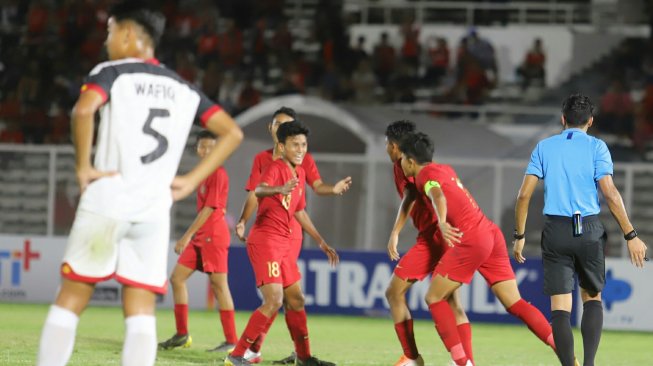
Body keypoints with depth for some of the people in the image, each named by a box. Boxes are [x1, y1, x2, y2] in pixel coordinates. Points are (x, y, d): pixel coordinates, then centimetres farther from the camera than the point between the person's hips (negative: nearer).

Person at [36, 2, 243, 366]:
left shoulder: (112, 73, 0)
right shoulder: (184, 90, 16)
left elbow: (84, 110, -21)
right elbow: (232, 133, 15)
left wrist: (83, 166, -10)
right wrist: (191, 181, 13)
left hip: (106, 204, -4)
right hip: (154, 213, 4)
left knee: (69, 303, 5)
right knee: (141, 315, 3)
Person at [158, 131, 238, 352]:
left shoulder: (218, 174, -11)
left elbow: (209, 209, -16)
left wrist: (187, 236, -16)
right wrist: (189, 237, 18)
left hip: (213, 236, -10)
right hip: (199, 237, 10)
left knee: (218, 284, -9)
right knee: (177, 278, 8)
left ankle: (232, 341, -7)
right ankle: (182, 334, 14)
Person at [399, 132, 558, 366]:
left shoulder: (426, 175, -3)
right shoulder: (445, 169, 21)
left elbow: (437, 196, -26)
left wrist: (442, 223, -43)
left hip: (470, 239, -8)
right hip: (492, 234, 8)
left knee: (434, 298, 5)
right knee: (515, 304, 5)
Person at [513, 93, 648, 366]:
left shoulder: (544, 147, 9)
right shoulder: (596, 147, 2)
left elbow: (524, 194, 4)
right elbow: (610, 193, -8)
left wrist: (520, 236, 12)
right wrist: (631, 235, -4)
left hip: (556, 231, 1)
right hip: (590, 231, -1)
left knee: (560, 307, 1)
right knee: (592, 298, 16)